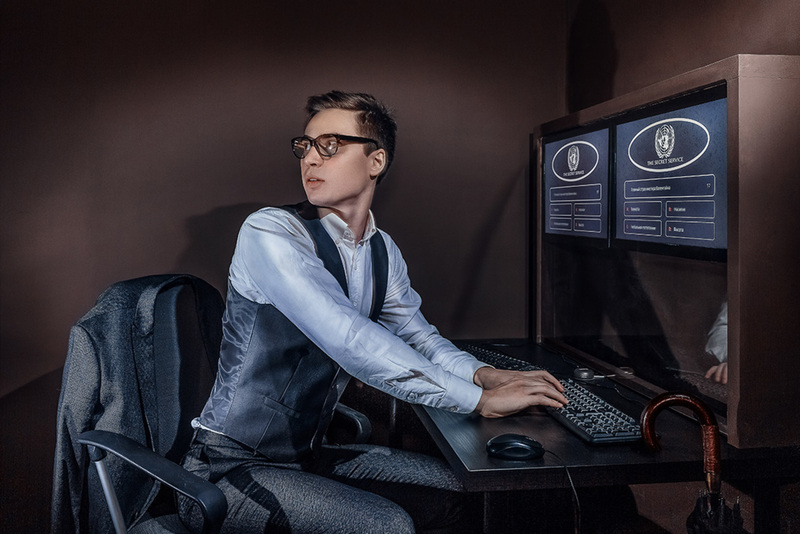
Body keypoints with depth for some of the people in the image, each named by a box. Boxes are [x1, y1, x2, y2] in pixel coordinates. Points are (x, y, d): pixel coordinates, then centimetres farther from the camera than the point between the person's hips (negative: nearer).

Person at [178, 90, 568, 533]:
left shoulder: (382, 251, 4)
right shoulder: (269, 232, -20)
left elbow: (416, 333, 14)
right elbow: (350, 341, -30)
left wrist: (481, 373, -8)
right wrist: (480, 398, -27)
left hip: (308, 456, 7)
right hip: (230, 467, -7)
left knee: (458, 488, 3)